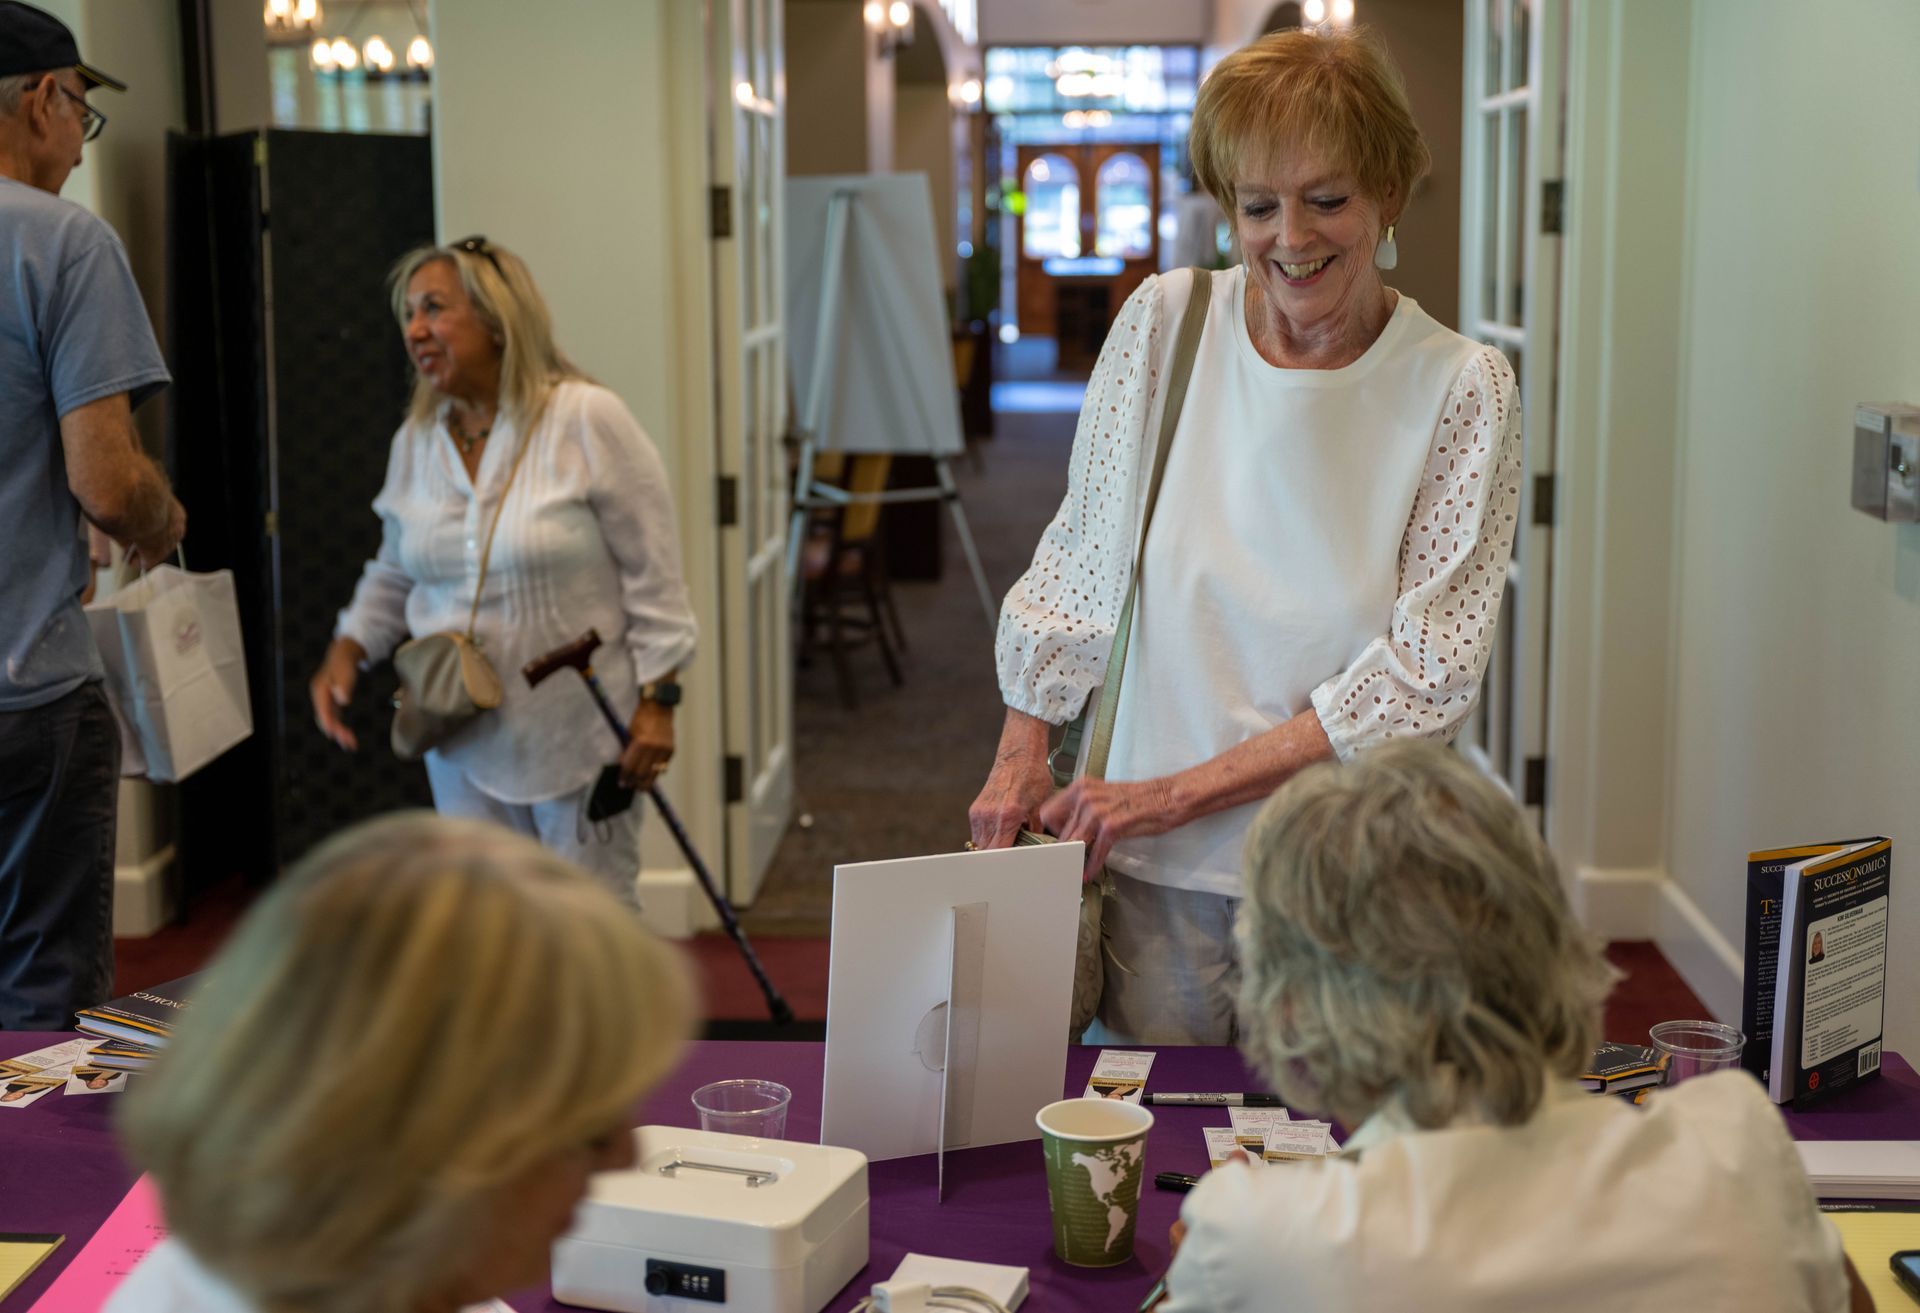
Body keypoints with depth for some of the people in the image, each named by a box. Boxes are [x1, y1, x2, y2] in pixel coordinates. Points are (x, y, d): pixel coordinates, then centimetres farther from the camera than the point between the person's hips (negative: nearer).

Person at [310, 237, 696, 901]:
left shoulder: (587, 419, -12)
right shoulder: (414, 442, 6)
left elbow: (652, 571, -11)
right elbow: (395, 573, 19)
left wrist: (655, 701, -13)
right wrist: (346, 652, 3)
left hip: (578, 735, -5)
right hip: (465, 739, 5)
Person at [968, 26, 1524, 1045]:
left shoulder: (1462, 388, -6)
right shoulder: (1164, 324, -2)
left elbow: (1427, 671, -10)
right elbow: (1077, 559, 7)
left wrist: (1181, 791, -14)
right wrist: (1020, 757, 0)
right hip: (1154, 878, 1)